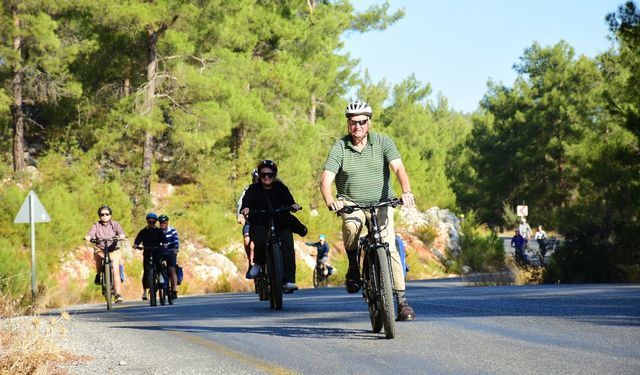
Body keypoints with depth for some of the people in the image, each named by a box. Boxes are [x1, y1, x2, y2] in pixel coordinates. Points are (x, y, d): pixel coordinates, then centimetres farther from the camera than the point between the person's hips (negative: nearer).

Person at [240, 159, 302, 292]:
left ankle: (288, 281, -26)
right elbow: (247, 200, -15)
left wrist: (293, 205, -32)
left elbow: (288, 199, -9)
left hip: (282, 226, 1)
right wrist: (245, 208, -39)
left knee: (287, 247, -22)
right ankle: (258, 264, -4)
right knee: (261, 241, -33)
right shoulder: (254, 189, 4)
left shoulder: (280, 188, 8)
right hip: (260, 225, -1)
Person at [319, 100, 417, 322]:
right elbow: (326, 179, -13)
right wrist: (330, 201, -35)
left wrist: (406, 191, -36)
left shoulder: (382, 142, -3)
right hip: (352, 205, 0)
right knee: (350, 228, -34)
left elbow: (398, 168, -16)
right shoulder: (339, 147, -5)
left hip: (380, 203, 1)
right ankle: (353, 266, -6)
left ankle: (402, 300, -12)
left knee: (389, 247, -15)